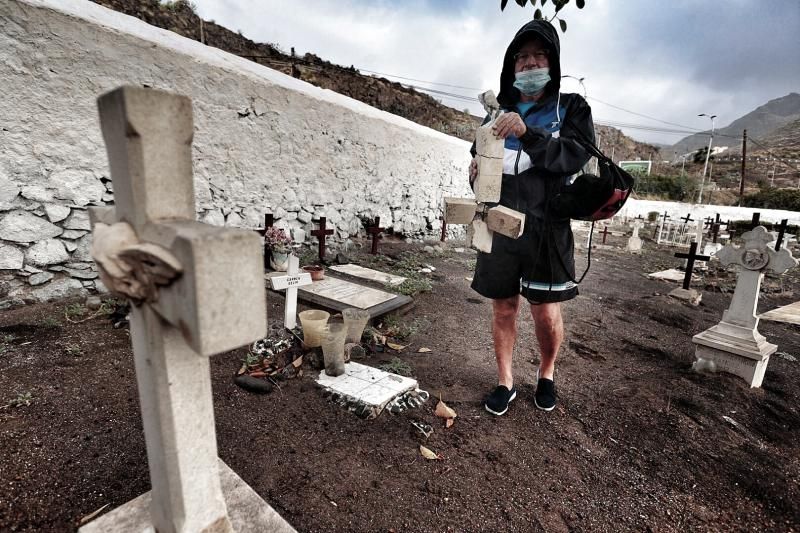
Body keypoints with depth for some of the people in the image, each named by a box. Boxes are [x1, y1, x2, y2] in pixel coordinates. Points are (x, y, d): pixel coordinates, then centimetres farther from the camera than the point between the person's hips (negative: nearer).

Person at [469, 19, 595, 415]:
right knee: (503, 308, 7)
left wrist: (527, 134, -26)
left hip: (545, 229, -2)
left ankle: (547, 374, 31)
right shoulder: (498, 112, 15)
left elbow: (576, 155, -11)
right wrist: (475, 173, -5)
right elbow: (480, 160, 20)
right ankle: (505, 382, 25)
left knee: (546, 313, 2)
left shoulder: (571, 108, 6)